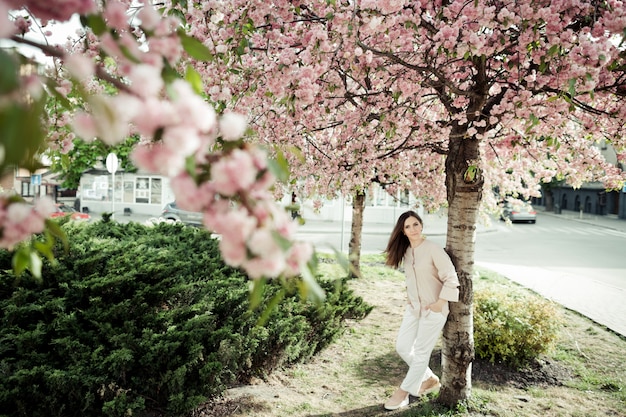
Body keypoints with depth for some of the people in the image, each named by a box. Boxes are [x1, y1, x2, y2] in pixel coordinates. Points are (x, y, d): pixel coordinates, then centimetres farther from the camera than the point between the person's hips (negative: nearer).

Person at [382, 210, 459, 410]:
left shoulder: (433, 249, -18)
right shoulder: (406, 251, 3)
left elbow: (451, 278, -18)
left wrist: (440, 303, -17)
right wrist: (409, 296, 10)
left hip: (433, 309, -7)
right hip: (413, 307, 7)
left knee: (421, 352, 3)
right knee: (402, 347, 9)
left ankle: (404, 392, 18)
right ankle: (429, 379, 29)